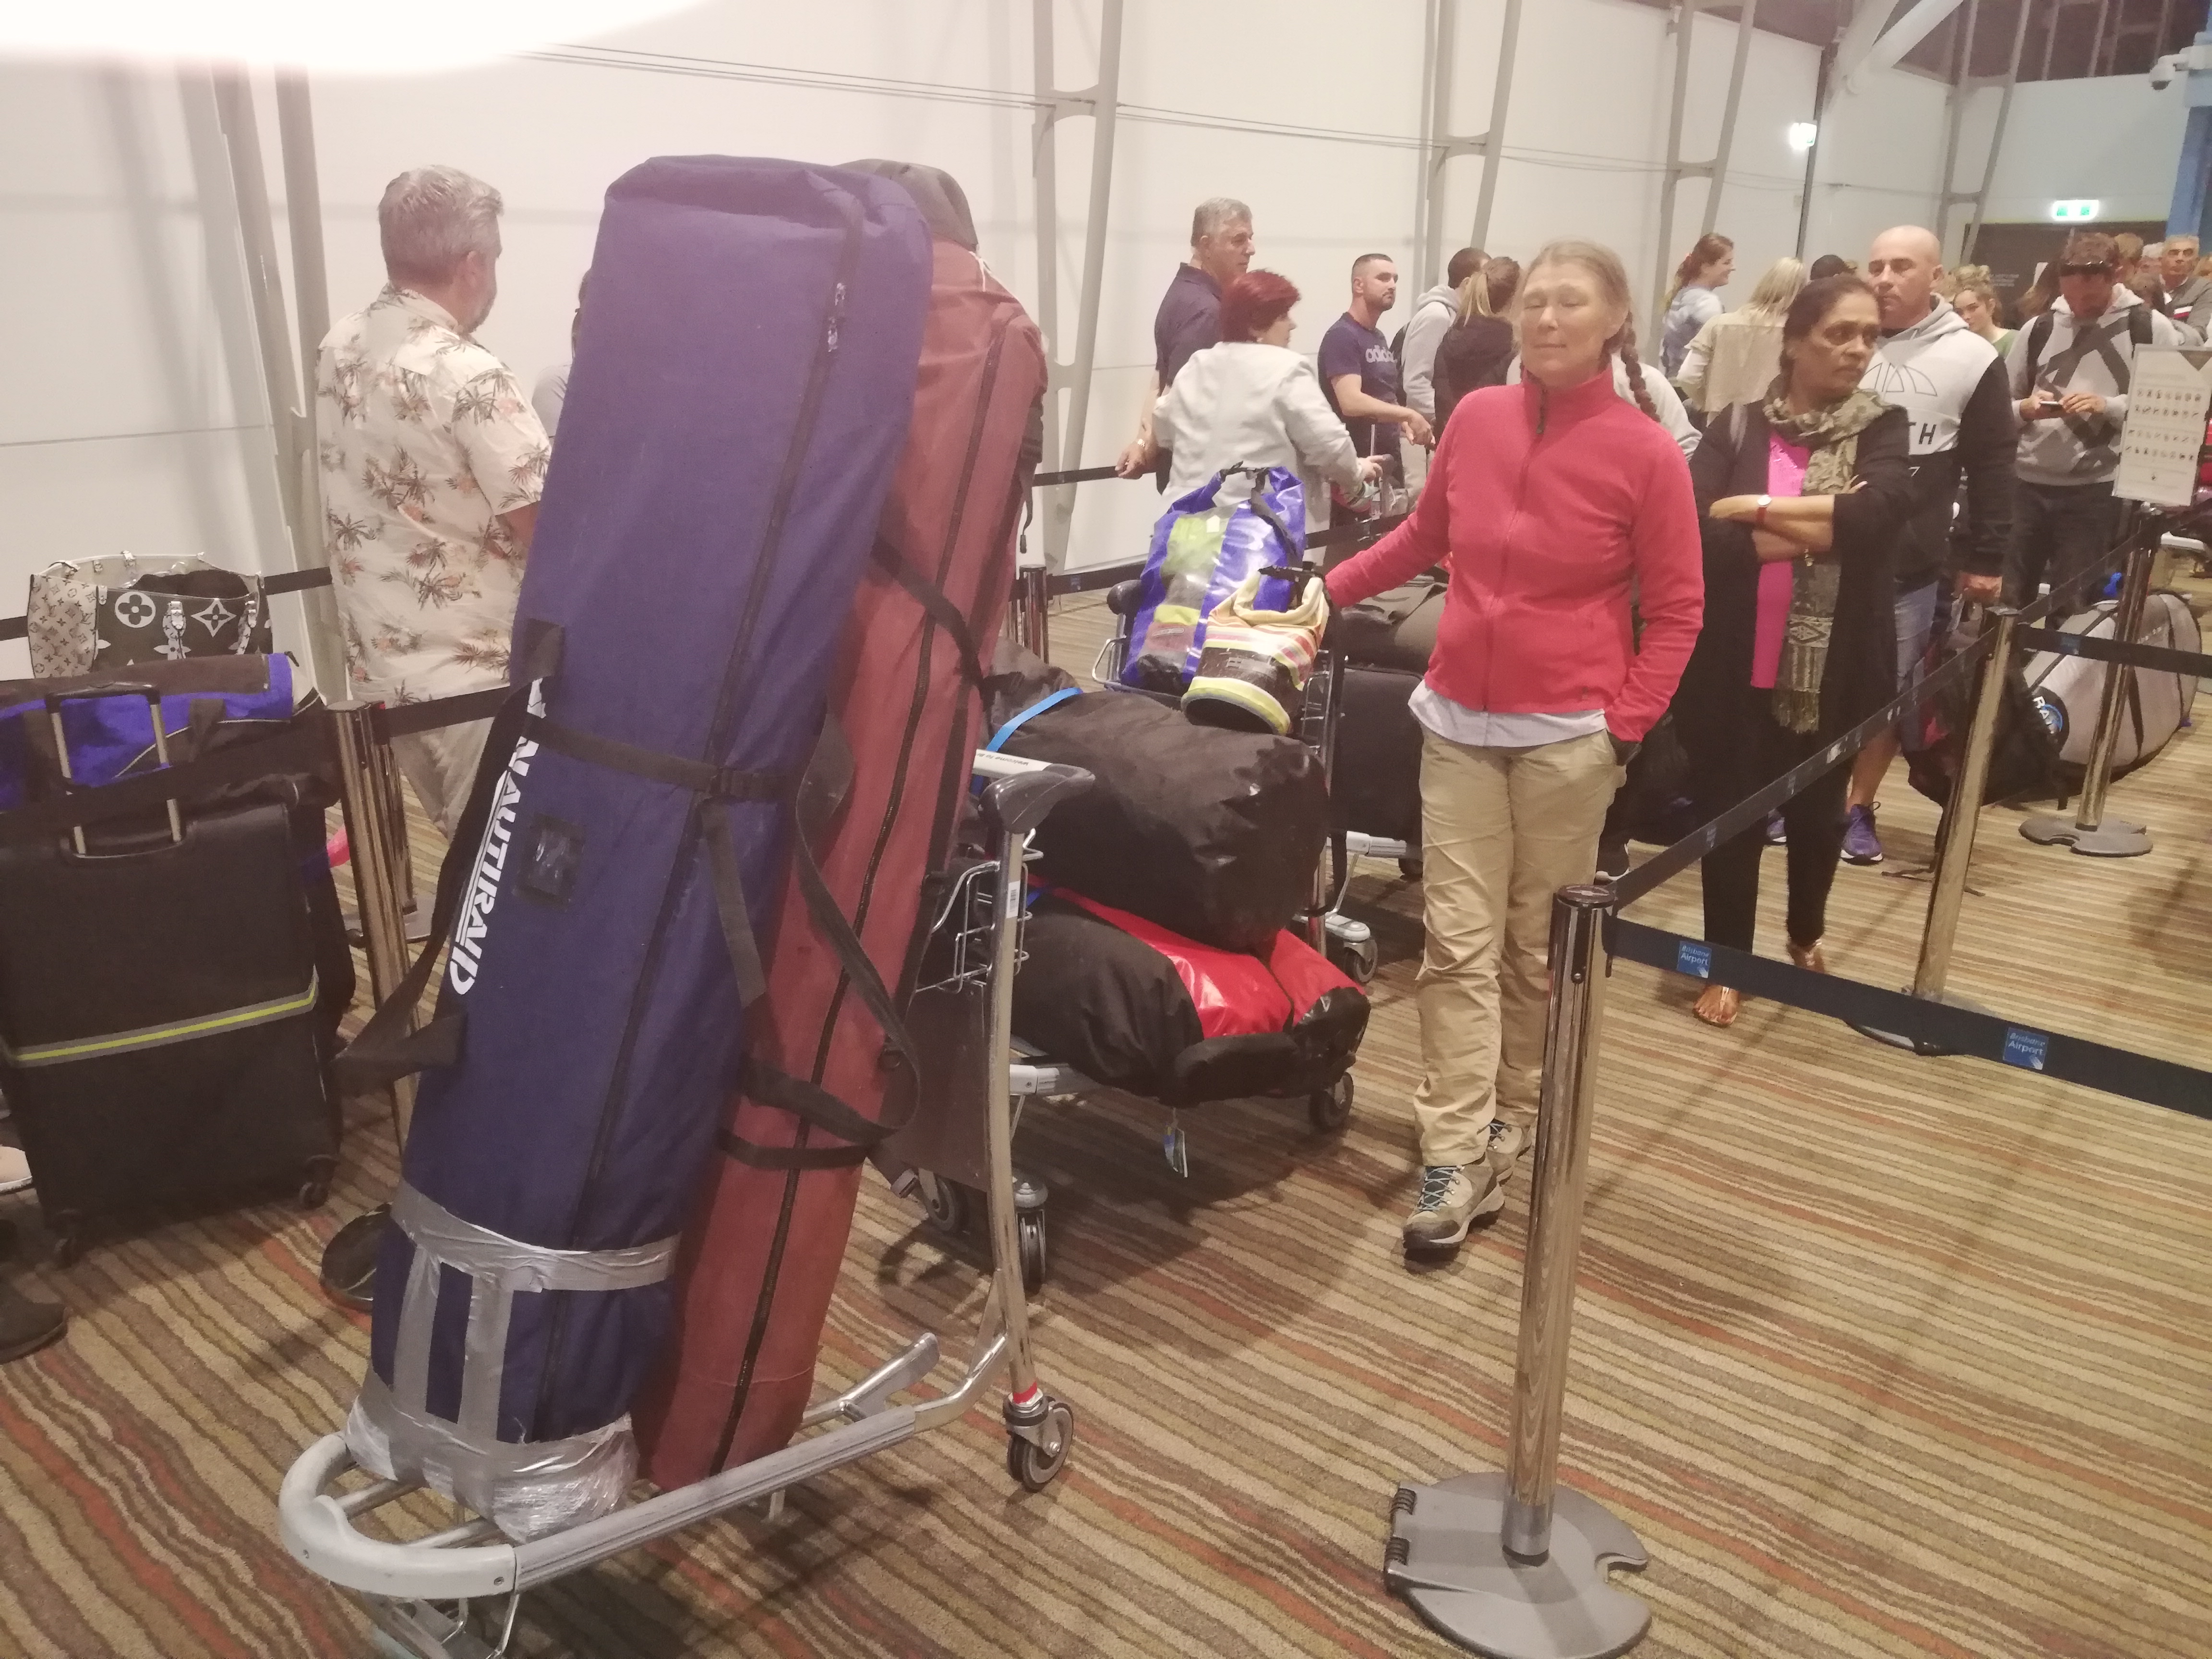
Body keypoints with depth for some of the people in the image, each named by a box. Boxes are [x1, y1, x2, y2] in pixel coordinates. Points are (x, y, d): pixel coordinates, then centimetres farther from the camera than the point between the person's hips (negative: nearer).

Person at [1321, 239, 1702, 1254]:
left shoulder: (1645, 453, -7)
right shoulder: (1475, 418, 1)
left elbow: (1676, 612, -2)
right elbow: (1423, 538, 17)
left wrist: (1623, 726, -9)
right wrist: (1329, 590, 12)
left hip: (1566, 735, -2)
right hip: (1458, 721, 3)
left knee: (1538, 948, 9)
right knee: (1458, 944, -1)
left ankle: (1507, 1130, 26)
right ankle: (1455, 1158, 3)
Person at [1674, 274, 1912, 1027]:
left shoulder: (1882, 431, 2)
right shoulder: (1735, 429, 0)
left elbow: (1876, 513, -19)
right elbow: (1693, 531, -16)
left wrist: (1755, 509, -17)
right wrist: (1815, 529, -18)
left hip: (1835, 669, 1)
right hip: (1735, 664, -1)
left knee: (1818, 810, 17)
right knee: (1728, 813, 4)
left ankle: (1807, 936, 43)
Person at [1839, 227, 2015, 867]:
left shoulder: (1972, 359, -1)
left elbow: (1991, 468, 3)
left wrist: (1986, 559, 2)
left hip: (1909, 567, -1)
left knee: (1886, 692, 9)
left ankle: (1859, 808, 23)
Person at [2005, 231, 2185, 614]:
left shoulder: (2151, 329, 0)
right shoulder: (2040, 328, 9)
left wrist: (2109, 406, -17)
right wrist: (2025, 408, -9)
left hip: (2096, 491, -3)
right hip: (2027, 484, 3)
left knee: (2068, 608, 2)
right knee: (2006, 600, 8)